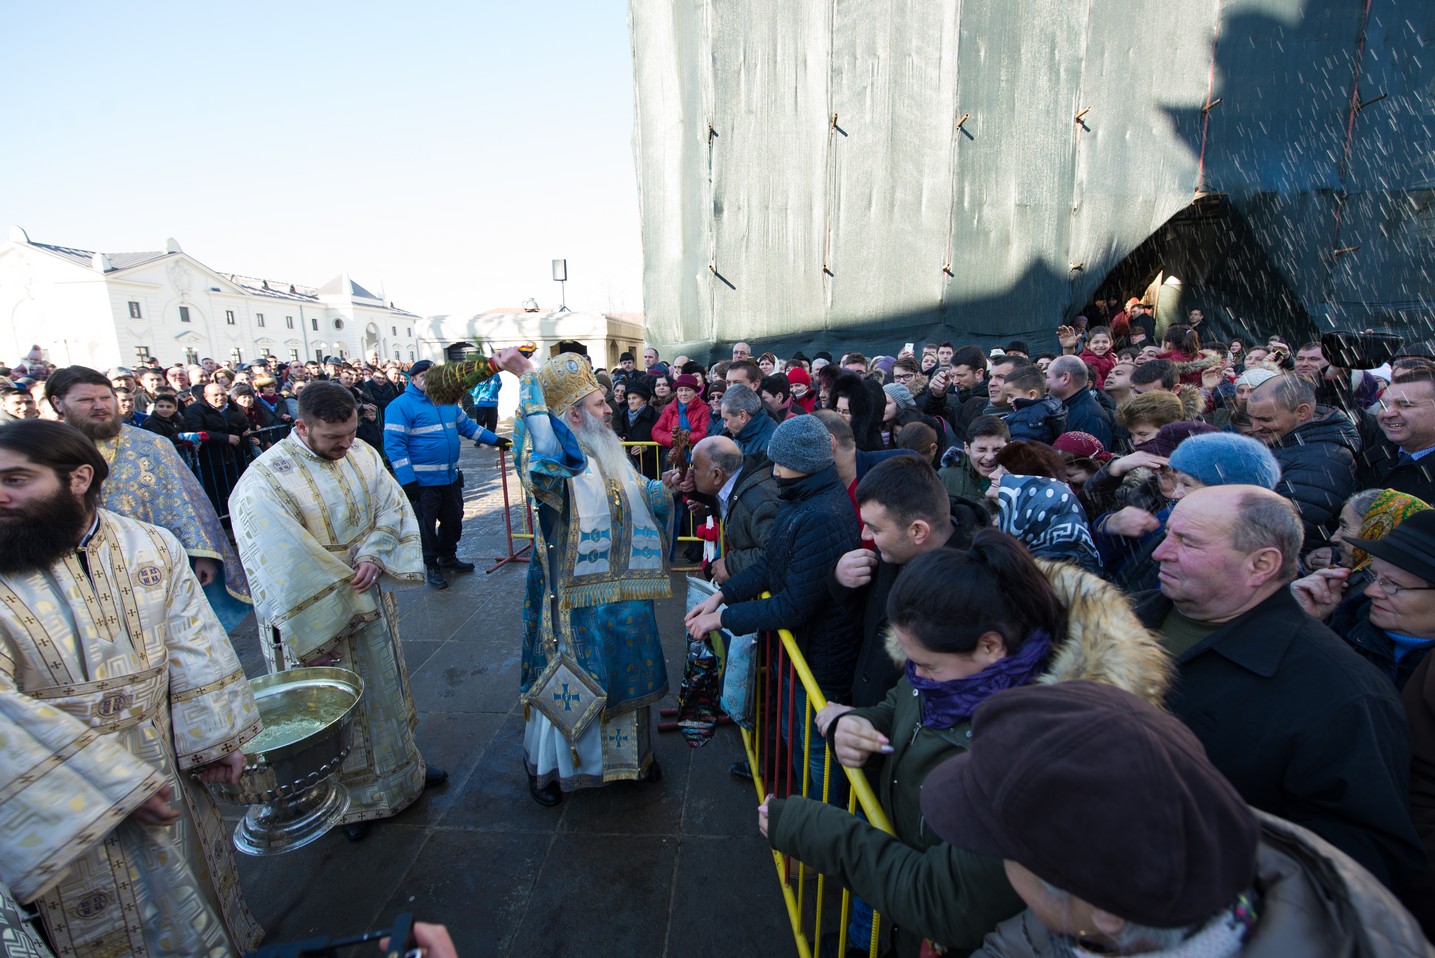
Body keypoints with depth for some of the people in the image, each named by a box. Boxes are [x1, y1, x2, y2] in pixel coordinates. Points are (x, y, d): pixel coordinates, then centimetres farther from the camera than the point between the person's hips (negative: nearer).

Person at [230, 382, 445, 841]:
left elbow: (392, 508, -2)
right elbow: (285, 562, -22)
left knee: (385, 686, 21)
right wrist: (339, 605, -20)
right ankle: (349, 799, 33)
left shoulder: (363, 455, -4)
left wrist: (374, 554, -19)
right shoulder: (266, 480, -21)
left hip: (370, 598, 5)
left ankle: (402, 766, 43)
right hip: (312, 614, -5)